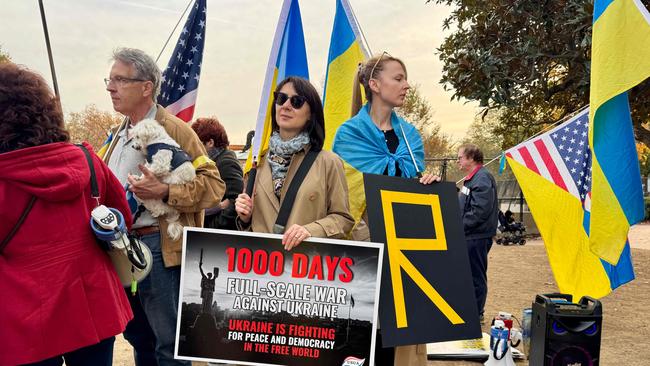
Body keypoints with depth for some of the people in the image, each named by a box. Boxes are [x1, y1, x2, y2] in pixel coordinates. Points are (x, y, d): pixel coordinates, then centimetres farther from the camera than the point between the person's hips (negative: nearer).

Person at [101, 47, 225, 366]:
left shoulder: (175, 130, -9)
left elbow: (214, 185, -15)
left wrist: (164, 192, -26)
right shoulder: (119, 133, 15)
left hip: (159, 248, -8)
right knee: (138, 337, 20)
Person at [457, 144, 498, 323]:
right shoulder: (472, 178, 17)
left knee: (476, 276, -1)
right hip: (470, 236, 10)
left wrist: (460, 227, -18)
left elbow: (479, 212, -24)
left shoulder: (482, 179, -16)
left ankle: (476, 314, 9)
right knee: (469, 275, 16)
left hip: (477, 237, -10)